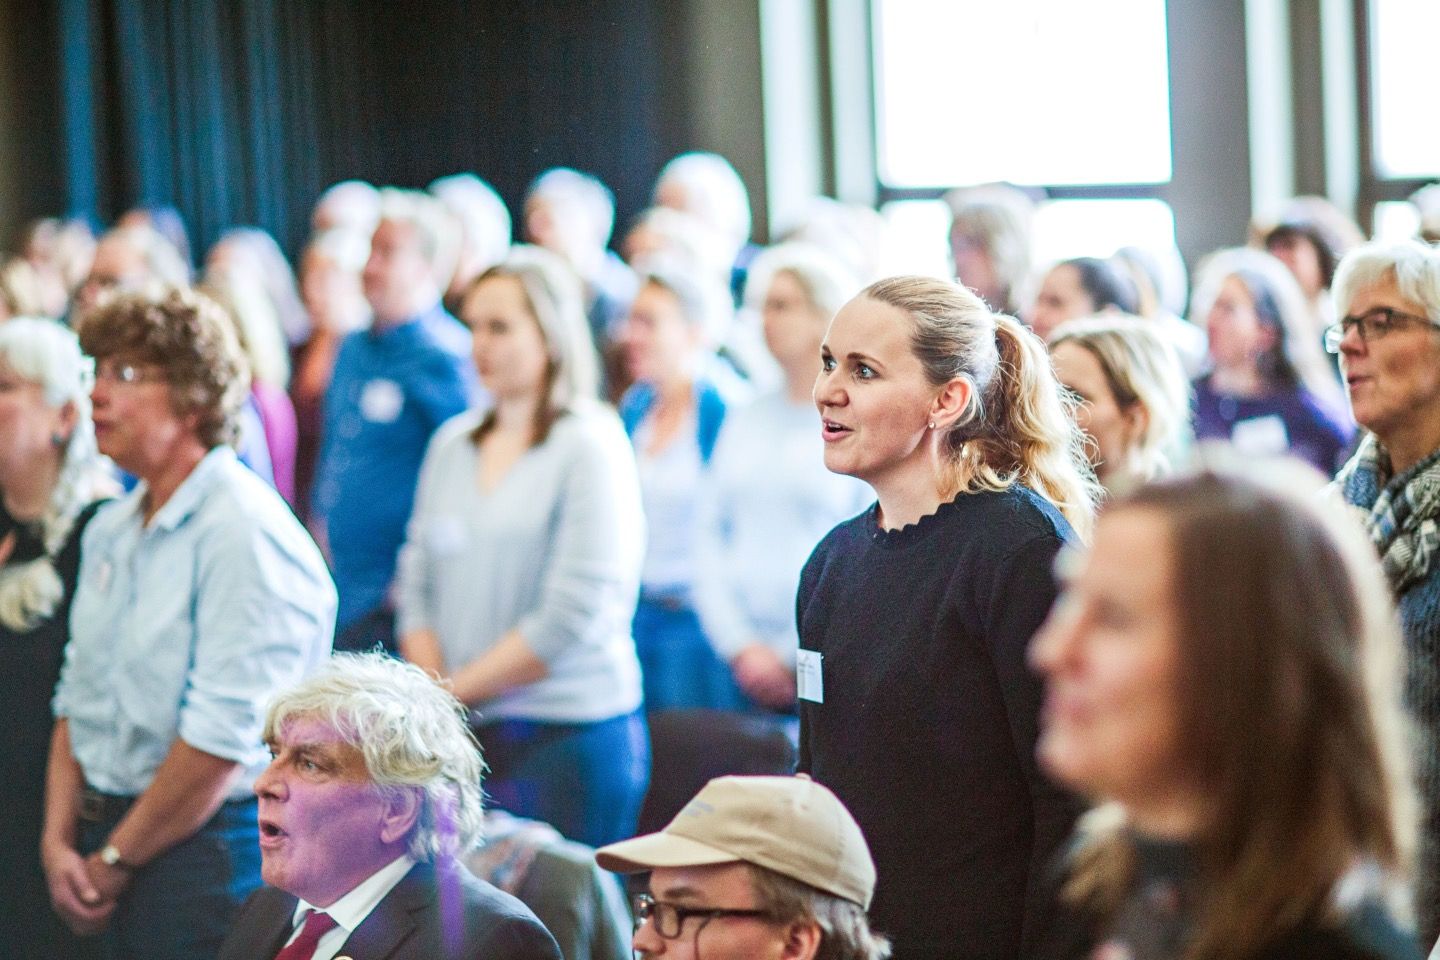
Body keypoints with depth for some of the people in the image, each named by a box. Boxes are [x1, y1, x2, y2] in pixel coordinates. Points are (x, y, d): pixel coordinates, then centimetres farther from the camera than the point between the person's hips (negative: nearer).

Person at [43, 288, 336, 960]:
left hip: (210, 847, -7)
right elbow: (78, 699, 15)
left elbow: (223, 738, -19)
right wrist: (60, 841, 1)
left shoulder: (246, 533, -15)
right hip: (107, 831, 7)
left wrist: (114, 861, -12)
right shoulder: (111, 530, 13)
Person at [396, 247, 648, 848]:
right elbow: (417, 585, 14)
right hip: (460, 738, 5)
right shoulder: (452, 443, 14)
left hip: (569, 736, -5)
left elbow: (571, 617, -12)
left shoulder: (592, 446, -5)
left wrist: (455, 691, -8)